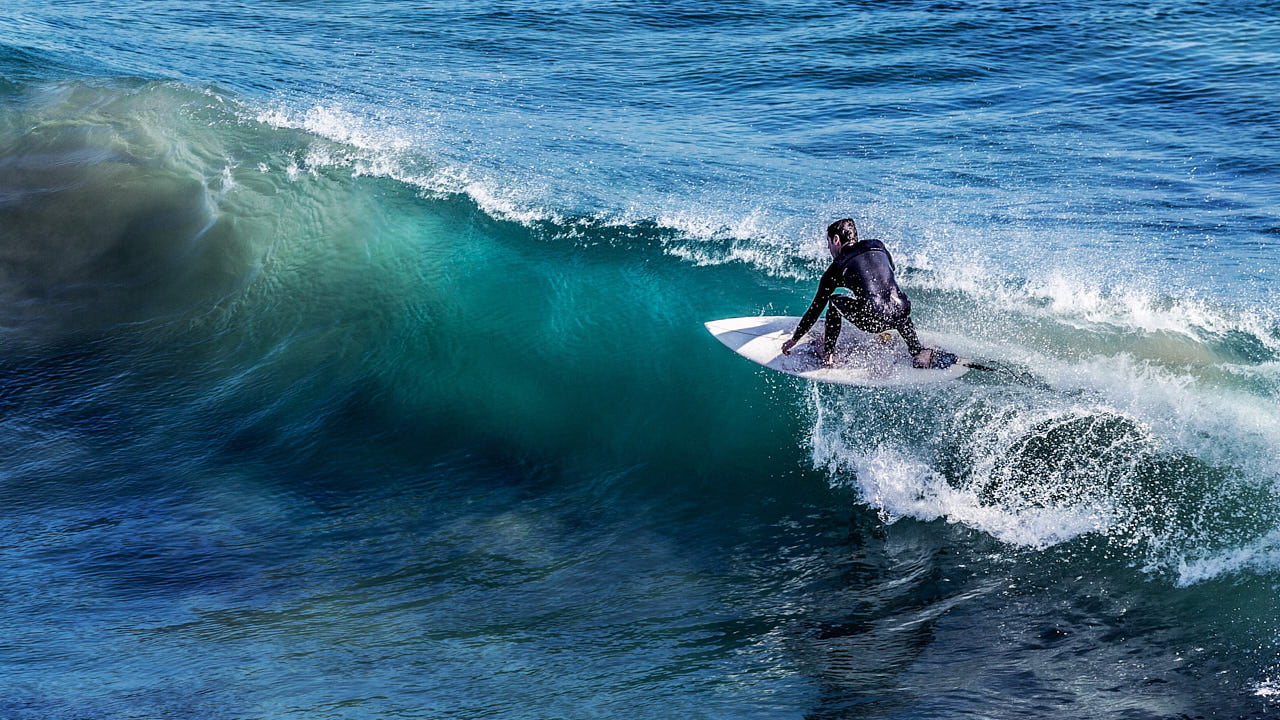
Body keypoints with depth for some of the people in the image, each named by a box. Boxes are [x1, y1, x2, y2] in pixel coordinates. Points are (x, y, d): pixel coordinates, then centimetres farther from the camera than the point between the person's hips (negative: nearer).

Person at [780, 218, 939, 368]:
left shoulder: (837, 267, 13)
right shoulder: (879, 247, 21)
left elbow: (816, 308, 19)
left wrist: (794, 339, 30)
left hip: (872, 320, -4)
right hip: (900, 316, 4)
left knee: (834, 301, 22)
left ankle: (828, 354, 21)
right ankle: (917, 350, 25)